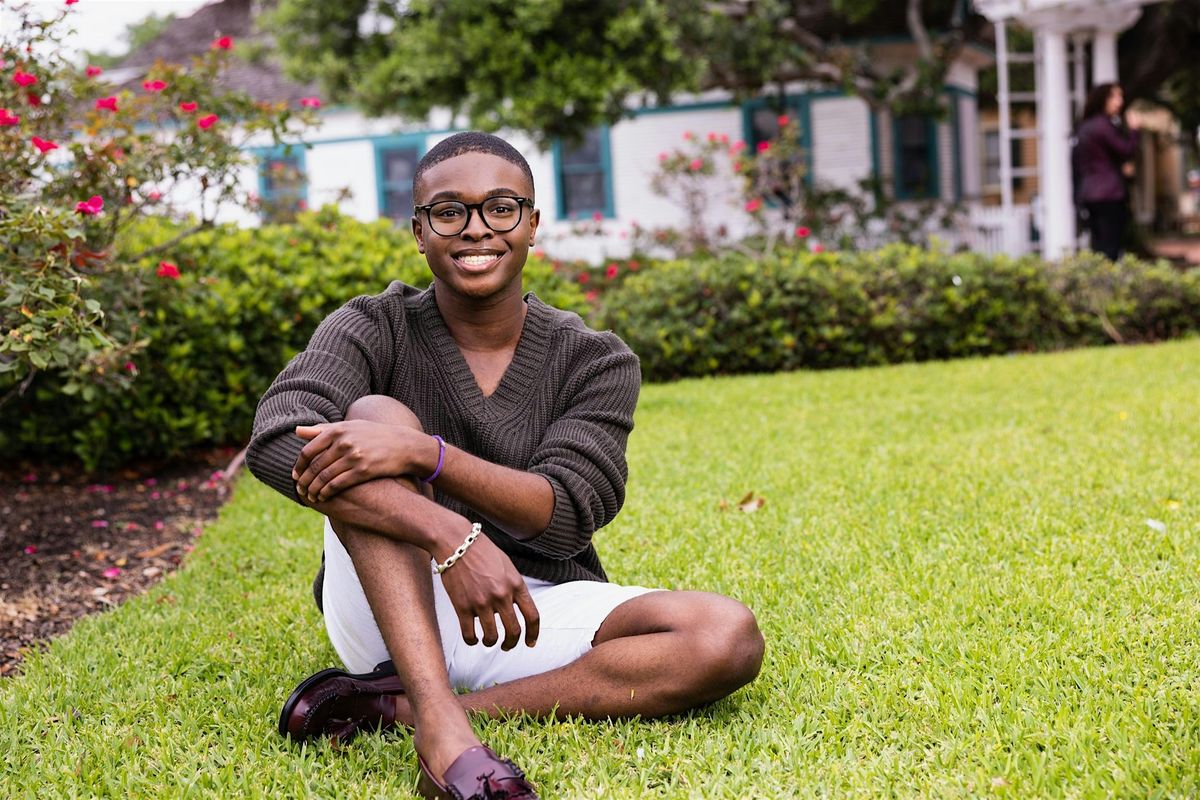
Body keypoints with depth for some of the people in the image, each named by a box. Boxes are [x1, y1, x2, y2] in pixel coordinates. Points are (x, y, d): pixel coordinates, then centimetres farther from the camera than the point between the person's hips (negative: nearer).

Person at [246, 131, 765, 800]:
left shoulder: (597, 362, 1)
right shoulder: (373, 330, -2)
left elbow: (567, 516, -14)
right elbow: (276, 439, -22)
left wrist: (422, 454, -31)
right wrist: (450, 535, -36)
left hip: (533, 616, 2)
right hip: (392, 614, -1)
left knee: (731, 639, -23)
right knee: (377, 413, -24)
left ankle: (397, 706, -25)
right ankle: (441, 729, -41)